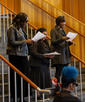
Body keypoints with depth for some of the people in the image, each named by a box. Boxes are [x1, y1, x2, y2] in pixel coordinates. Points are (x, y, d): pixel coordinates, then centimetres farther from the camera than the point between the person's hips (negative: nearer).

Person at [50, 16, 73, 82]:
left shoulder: (63, 30, 19)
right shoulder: (54, 30, -2)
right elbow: (53, 42, -12)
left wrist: (70, 42, 5)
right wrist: (62, 39, -25)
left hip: (65, 54, 7)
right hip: (59, 54, -7)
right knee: (58, 72, -9)